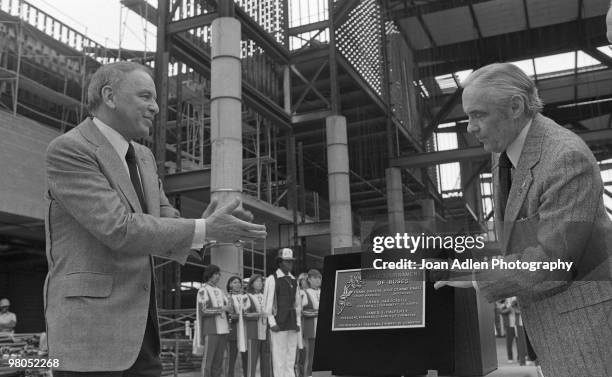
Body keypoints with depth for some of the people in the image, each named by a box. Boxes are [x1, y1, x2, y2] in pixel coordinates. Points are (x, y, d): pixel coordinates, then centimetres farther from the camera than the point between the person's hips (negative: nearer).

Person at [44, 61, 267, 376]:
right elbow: (118, 229, -21)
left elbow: (166, 224, 13)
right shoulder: (68, 150, -11)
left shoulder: (143, 157, 14)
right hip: (89, 330, -7)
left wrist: (202, 228, -9)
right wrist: (204, 230, -17)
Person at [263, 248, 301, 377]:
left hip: (292, 324, 6)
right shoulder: (272, 279, -3)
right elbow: (267, 303, -6)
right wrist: (272, 323, -10)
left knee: (291, 358, 8)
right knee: (279, 358, -5)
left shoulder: (293, 280, 14)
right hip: (279, 324, -6)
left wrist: (298, 322, 10)